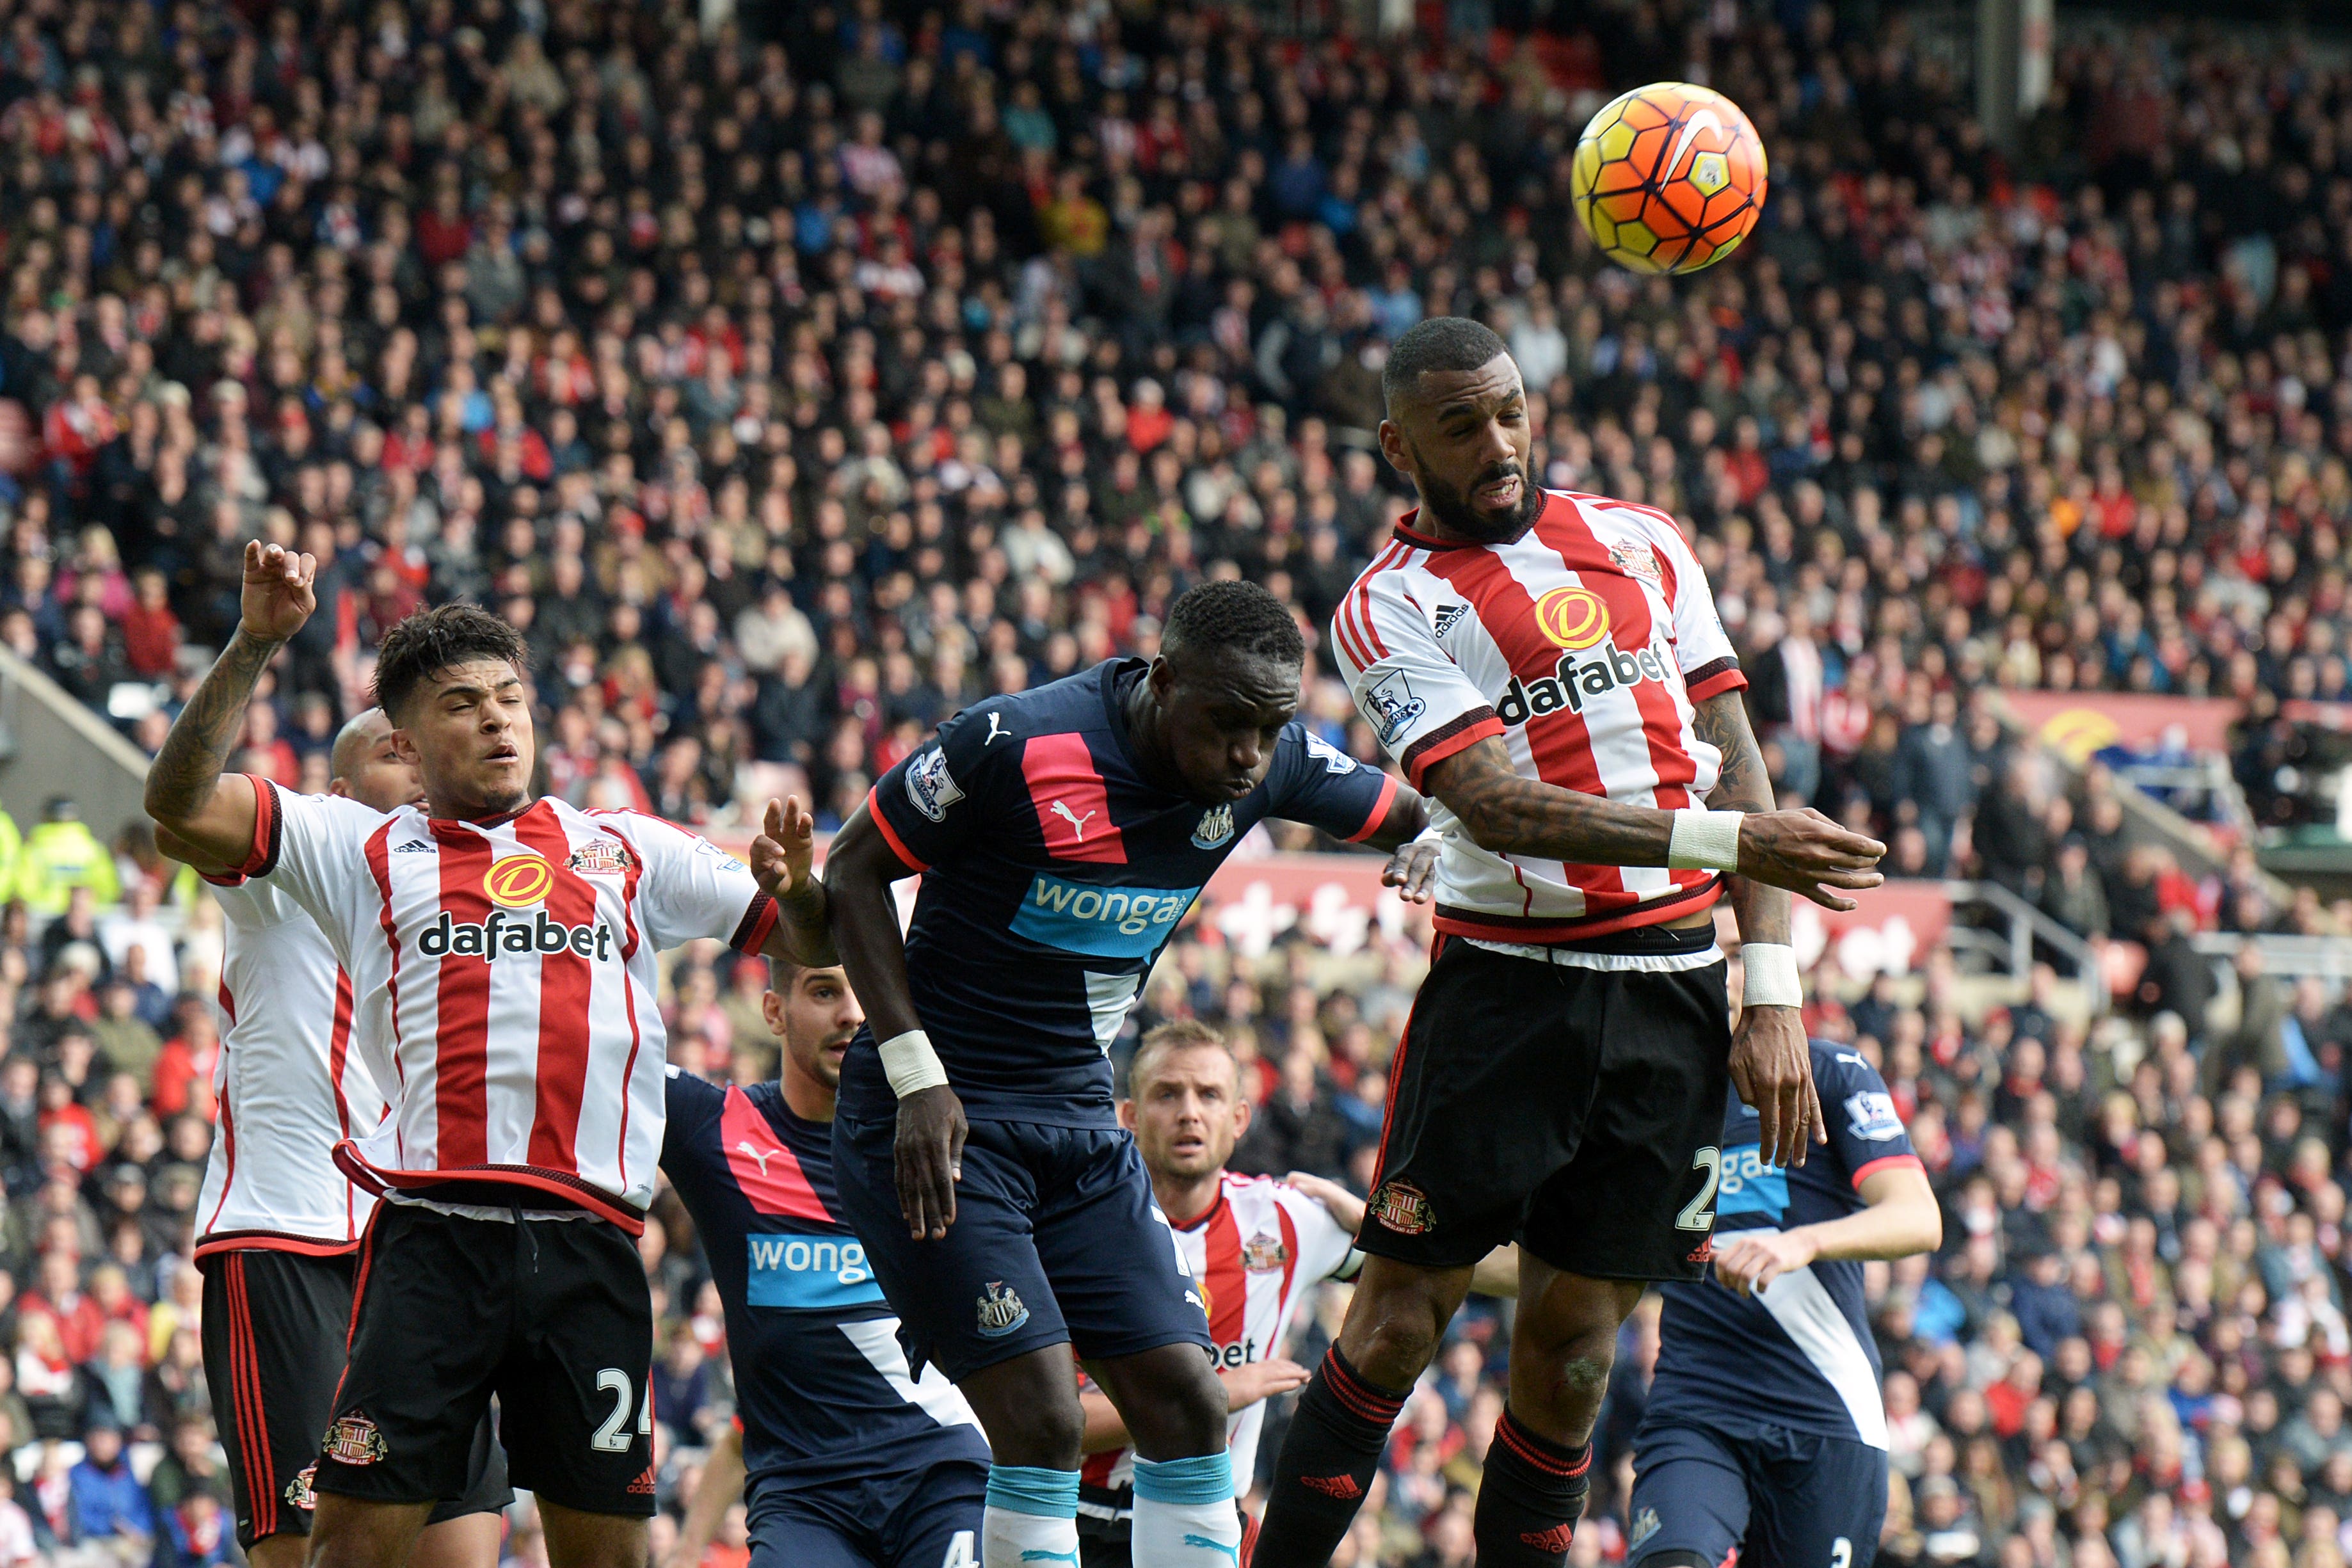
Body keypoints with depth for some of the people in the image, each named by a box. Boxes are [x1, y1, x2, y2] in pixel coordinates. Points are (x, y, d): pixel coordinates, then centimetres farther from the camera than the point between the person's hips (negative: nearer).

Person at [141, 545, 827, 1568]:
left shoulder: (624, 851, 20)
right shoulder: (366, 851, 14)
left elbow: (800, 940, 23)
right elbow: (183, 804, 3)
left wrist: (793, 887, 0)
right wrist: (254, 647, -5)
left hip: (590, 1243, 2)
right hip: (432, 1240, -2)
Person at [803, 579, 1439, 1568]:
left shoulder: (1271, 764, -4)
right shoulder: (1015, 746, -21)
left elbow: (1407, 815, 15)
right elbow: (855, 871, -10)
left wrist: (1433, 849, -12)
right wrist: (918, 1075, -16)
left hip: (1081, 1126, 6)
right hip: (935, 1118, -6)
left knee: (1187, 1408, -1)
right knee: (1041, 1421, -17)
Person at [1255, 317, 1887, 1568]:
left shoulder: (1642, 545, 13)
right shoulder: (1391, 607, -2)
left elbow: (1733, 758, 11)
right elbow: (1497, 804, -15)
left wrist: (1773, 993, 1)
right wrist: (1719, 838, -26)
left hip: (1671, 993, 3)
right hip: (1506, 984, -3)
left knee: (1572, 1346, 4)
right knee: (1396, 1321, -6)